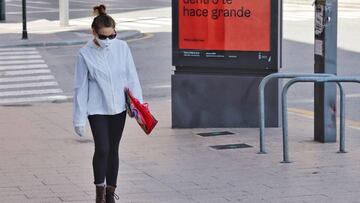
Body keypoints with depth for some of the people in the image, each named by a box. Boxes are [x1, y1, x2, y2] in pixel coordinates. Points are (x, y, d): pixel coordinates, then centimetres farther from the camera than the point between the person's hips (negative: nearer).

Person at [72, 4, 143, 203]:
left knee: (113, 149, 11)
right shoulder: (85, 54, -11)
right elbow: (81, 87, -6)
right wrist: (79, 119, -5)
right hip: (97, 109, -3)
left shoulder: (122, 47, -5)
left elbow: (132, 78, 1)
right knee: (102, 149, -12)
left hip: (118, 107, 3)